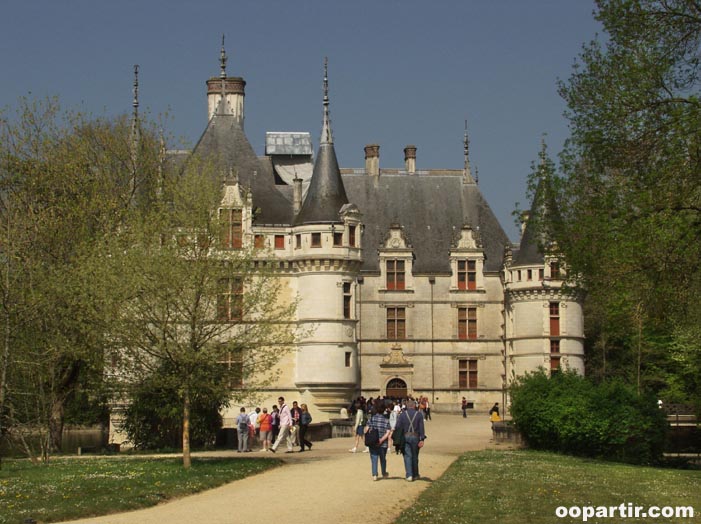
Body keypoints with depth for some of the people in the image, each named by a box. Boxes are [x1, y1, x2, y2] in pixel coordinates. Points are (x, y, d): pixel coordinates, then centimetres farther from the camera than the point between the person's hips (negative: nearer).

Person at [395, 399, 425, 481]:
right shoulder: (419, 414, 1)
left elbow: (398, 427, -2)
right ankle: (415, 475, 21)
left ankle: (409, 475, -9)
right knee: (415, 456, 13)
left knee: (407, 456, 1)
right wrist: (422, 439, -4)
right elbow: (421, 428, -3)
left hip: (405, 437, -1)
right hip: (415, 437, 1)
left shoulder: (403, 414, 1)